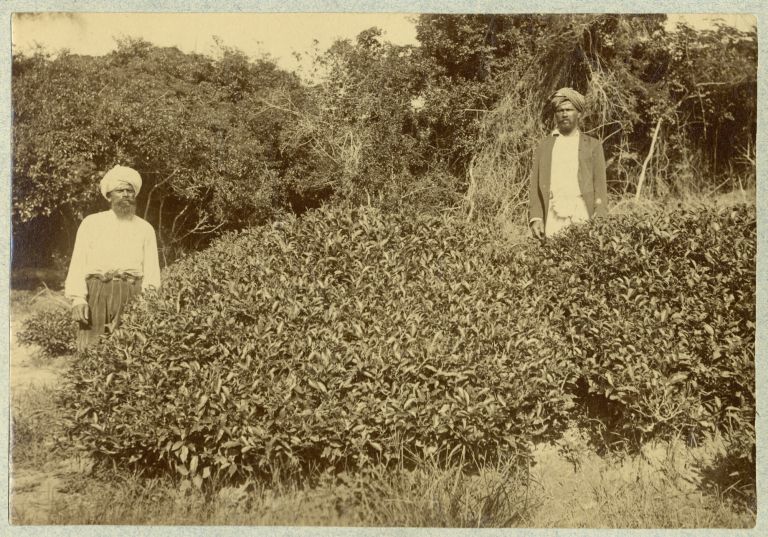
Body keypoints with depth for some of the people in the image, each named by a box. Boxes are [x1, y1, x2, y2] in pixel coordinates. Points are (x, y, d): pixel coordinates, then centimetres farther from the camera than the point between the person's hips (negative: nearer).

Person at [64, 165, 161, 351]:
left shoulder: (145, 228, 17)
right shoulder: (91, 223, 14)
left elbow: (151, 271, 11)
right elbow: (78, 263, 7)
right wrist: (78, 298, -7)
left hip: (131, 295, 1)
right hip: (96, 293, -1)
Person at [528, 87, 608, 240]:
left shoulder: (593, 145, 13)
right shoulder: (544, 145, 16)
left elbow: (600, 187, 8)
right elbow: (535, 185, 11)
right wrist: (535, 218, -3)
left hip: (582, 215, -1)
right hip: (552, 216, 1)